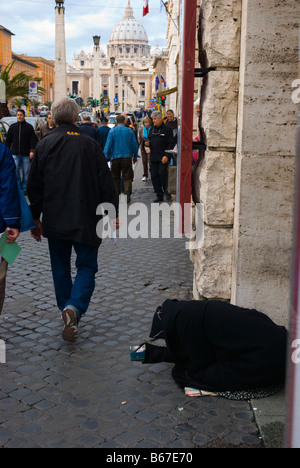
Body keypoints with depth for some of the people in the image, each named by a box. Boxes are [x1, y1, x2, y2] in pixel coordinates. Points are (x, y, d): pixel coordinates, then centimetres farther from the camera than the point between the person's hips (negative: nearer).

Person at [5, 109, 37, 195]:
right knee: (15, 170, -3)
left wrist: (32, 151, -11)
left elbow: (33, 140, -1)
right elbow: (8, 140, 14)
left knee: (25, 171, 4)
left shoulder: (29, 127, 2)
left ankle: (24, 188, 14)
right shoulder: (12, 127, 10)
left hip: (26, 154, -2)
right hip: (15, 154, 2)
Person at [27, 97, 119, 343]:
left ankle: (68, 312, 24)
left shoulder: (44, 145, 1)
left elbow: (34, 185, 4)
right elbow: (106, 182, -3)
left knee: (60, 268, 17)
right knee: (87, 266, 7)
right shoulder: (91, 145, -4)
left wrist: (35, 217, 13)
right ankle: (74, 308, -16)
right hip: (85, 221, -2)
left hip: (54, 220, 2)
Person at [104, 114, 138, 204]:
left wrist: (105, 157, 2)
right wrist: (135, 156, 18)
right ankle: (127, 191, -21)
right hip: (127, 157, 1)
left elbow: (108, 145, -5)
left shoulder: (112, 131, -3)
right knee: (127, 177, 2)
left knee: (115, 178, 10)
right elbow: (135, 145, 6)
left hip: (115, 157, 0)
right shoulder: (130, 131, 2)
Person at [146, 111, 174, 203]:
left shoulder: (167, 129, -4)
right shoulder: (152, 129, 16)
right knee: (154, 176, 5)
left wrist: (167, 155, -17)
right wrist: (147, 144, 1)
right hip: (153, 157, 6)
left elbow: (171, 143, -8)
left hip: (163, 157, -6)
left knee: (162, 173, -18)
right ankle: (159, 196, 13)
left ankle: (166, 192, 2)